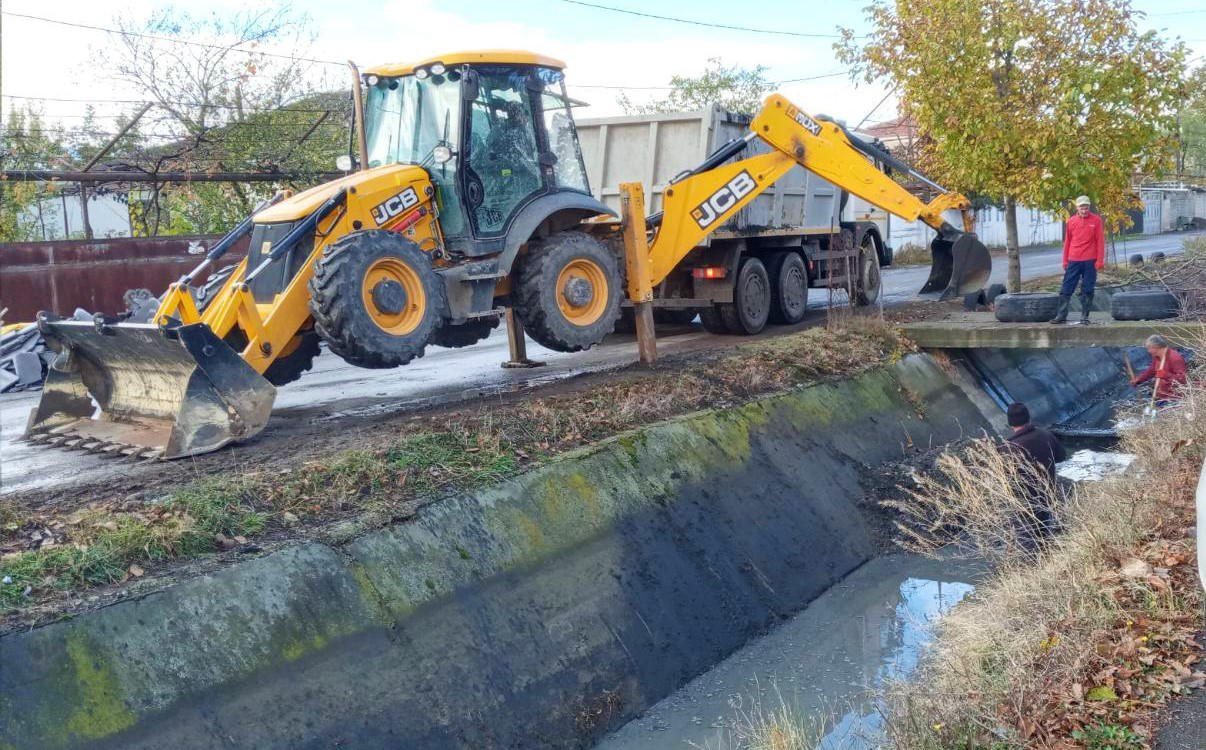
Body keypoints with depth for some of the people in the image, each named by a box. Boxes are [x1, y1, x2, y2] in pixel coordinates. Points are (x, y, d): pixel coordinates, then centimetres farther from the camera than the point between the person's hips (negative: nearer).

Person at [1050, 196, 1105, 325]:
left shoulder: (1096, 220, -1)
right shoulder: (1071, 220, 6)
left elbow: (1100, 241, -2)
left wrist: (1100, 261, -8)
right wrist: (1065, 261, 9)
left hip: (1090, 261, -2)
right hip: (1073, 261, 2)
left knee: (1087, 291, 2)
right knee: (1066, 289, 2)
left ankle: (1084, 317, 9)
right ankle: (1061, 315, 7)